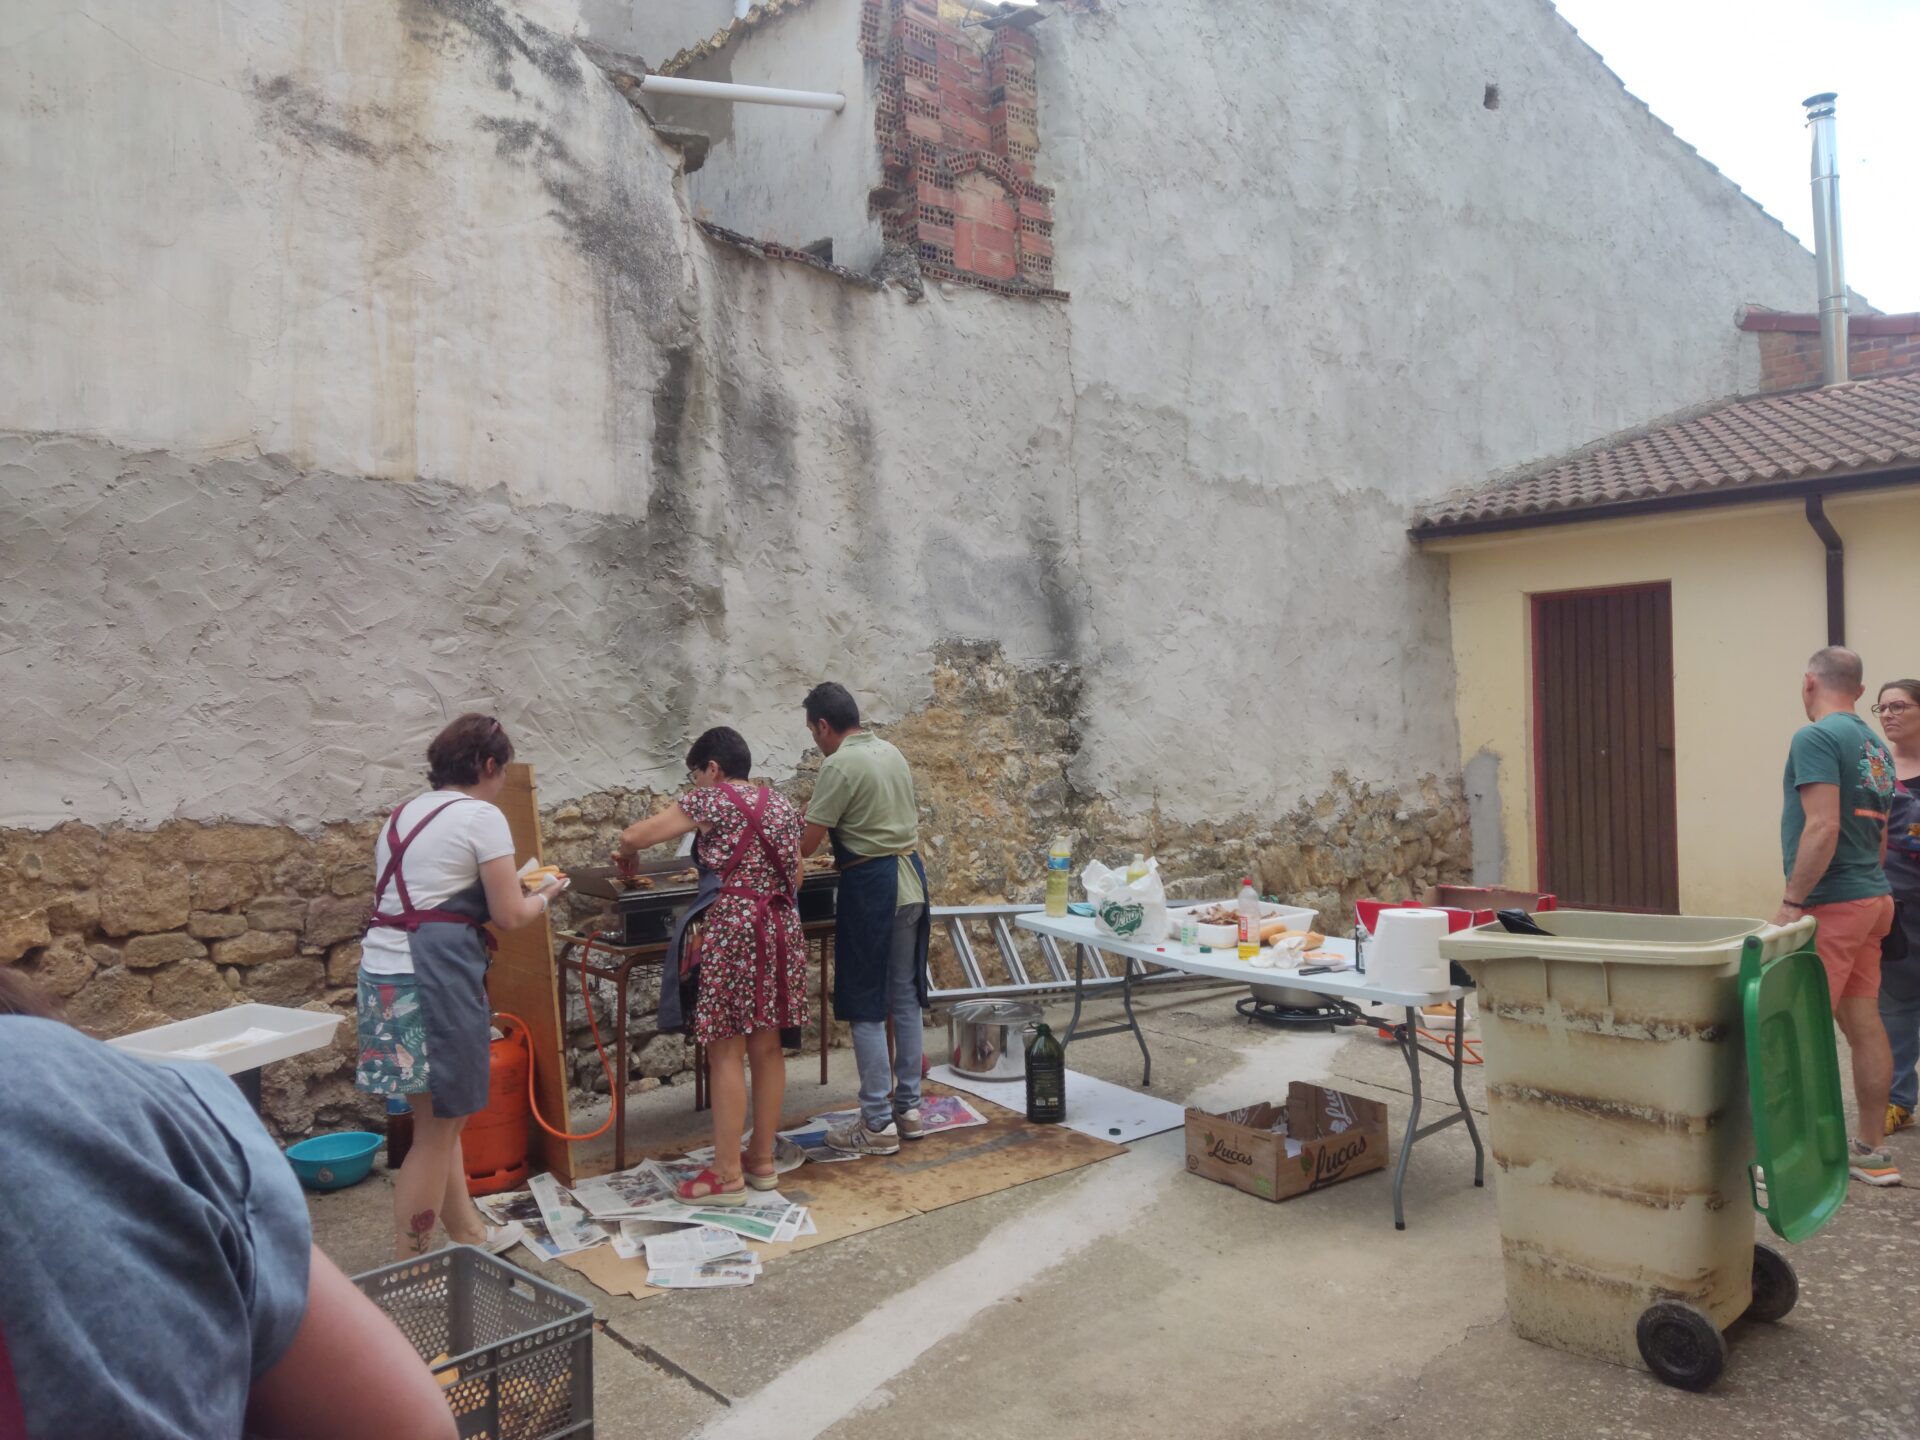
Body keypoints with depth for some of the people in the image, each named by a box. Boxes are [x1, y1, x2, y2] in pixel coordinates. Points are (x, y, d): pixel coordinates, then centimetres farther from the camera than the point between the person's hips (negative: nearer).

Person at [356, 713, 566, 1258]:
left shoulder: (405, 814, 17)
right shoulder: (481, 816, -6)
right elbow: (510, 916, -6)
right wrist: (545, 894, 14)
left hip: (383, 971, 9)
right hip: (434, 975, -8)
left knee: (440, 1118, 20)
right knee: (436, 1130, 3)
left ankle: (469, 1232, 34)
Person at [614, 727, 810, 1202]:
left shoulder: (709, 801, -4)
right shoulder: (783, 805, 14)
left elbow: (634, 835, -2)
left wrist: (623, 853, 19)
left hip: (731, 932, -7)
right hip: (780, 930, 7)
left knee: (727, 1054, -1)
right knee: (767, 1049, 12)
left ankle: (728, 1175, 4)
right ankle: (762, 1159, 22)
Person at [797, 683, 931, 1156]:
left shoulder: (839, 766, -14)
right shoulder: (892, 753, 12)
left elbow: (806, 845, -14)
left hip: (871, 886, -8)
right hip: (911, 877, 9)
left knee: (866, 1008, 0)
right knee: (906, 997, 14)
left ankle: (878, 1124, 4)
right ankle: (908, 1107, 23)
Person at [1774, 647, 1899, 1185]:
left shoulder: (1815, 738, -14)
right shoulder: (1875, 746, 14)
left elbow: (1823, 827, -23)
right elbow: (1878, 834, 20)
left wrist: (1791, 902, -20)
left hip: (1830, 905, -9)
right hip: (1870, 899, 9)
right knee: (1864, 1023, 12)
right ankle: (1872, 1151, 19)